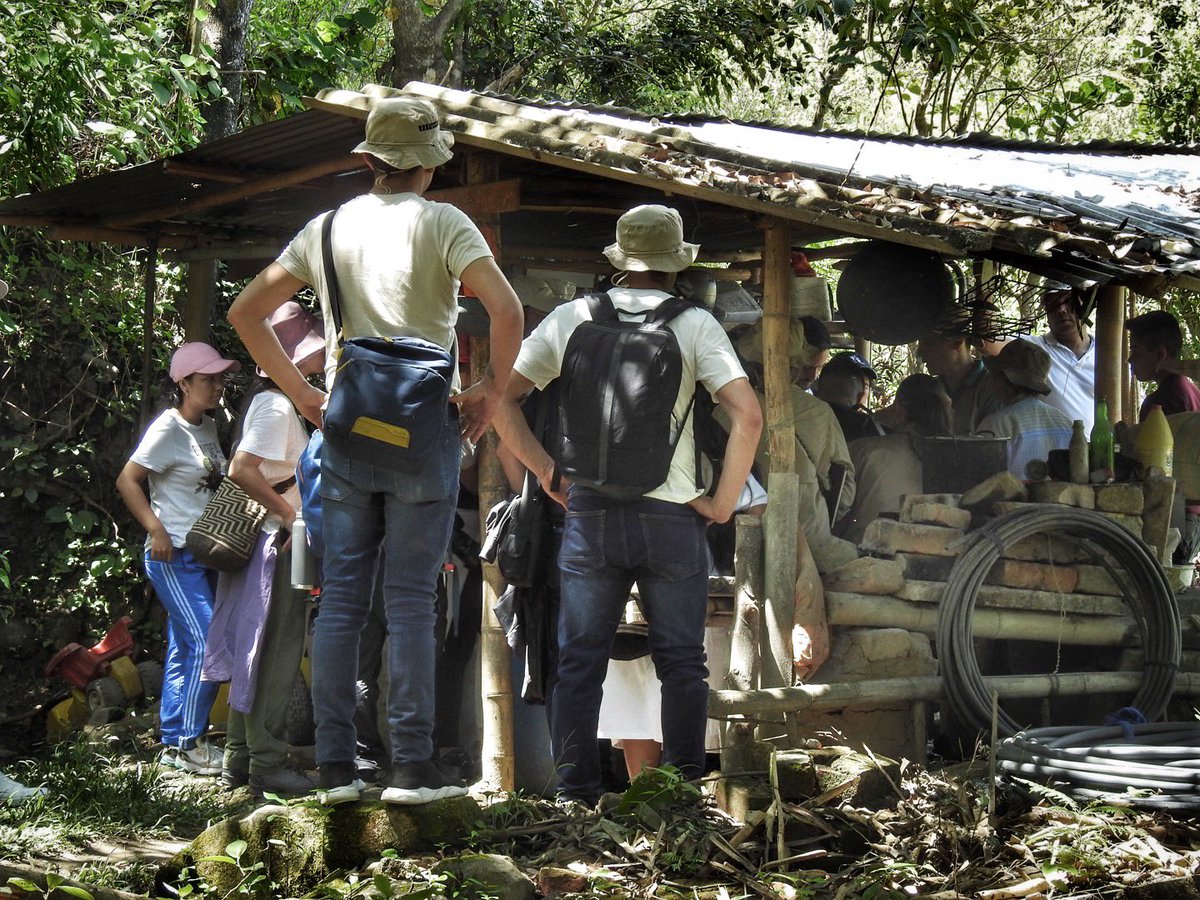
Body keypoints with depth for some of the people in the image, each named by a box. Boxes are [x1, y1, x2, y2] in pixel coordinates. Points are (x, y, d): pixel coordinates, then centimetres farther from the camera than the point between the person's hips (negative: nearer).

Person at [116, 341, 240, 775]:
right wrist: (156, 530, -20)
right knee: (205, 642, -13)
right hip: (174, 556, -8)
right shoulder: (168, 429, -13)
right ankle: (187, 744, -7)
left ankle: (175, 743, 17)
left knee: (184, 648, 11)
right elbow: (127, 481, -14)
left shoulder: (208, 427, 11)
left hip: (204, 555, 8)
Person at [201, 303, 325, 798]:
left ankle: (239, 759, 19)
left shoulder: (287, 401, 15)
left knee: (254, 655, 13)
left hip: (282, 542, 10)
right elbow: (241, 470, -27)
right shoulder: (275, 405, -16)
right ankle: (266, 764, -4)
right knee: (274, 654, -7)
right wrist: (290, 515, -21)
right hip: (275, 545, -10)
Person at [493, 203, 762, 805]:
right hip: (672, 514, -2)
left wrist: (546, 471, 10)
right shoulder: (694, 325, -2)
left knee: (579, 660, 6)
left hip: (589, 511, 2)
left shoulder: (571, 319, 5)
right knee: (681, 663, 7)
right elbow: (748, 416, -11)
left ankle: (575, 794, 7)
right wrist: (723, 502, -2)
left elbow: (500, 400, 6)